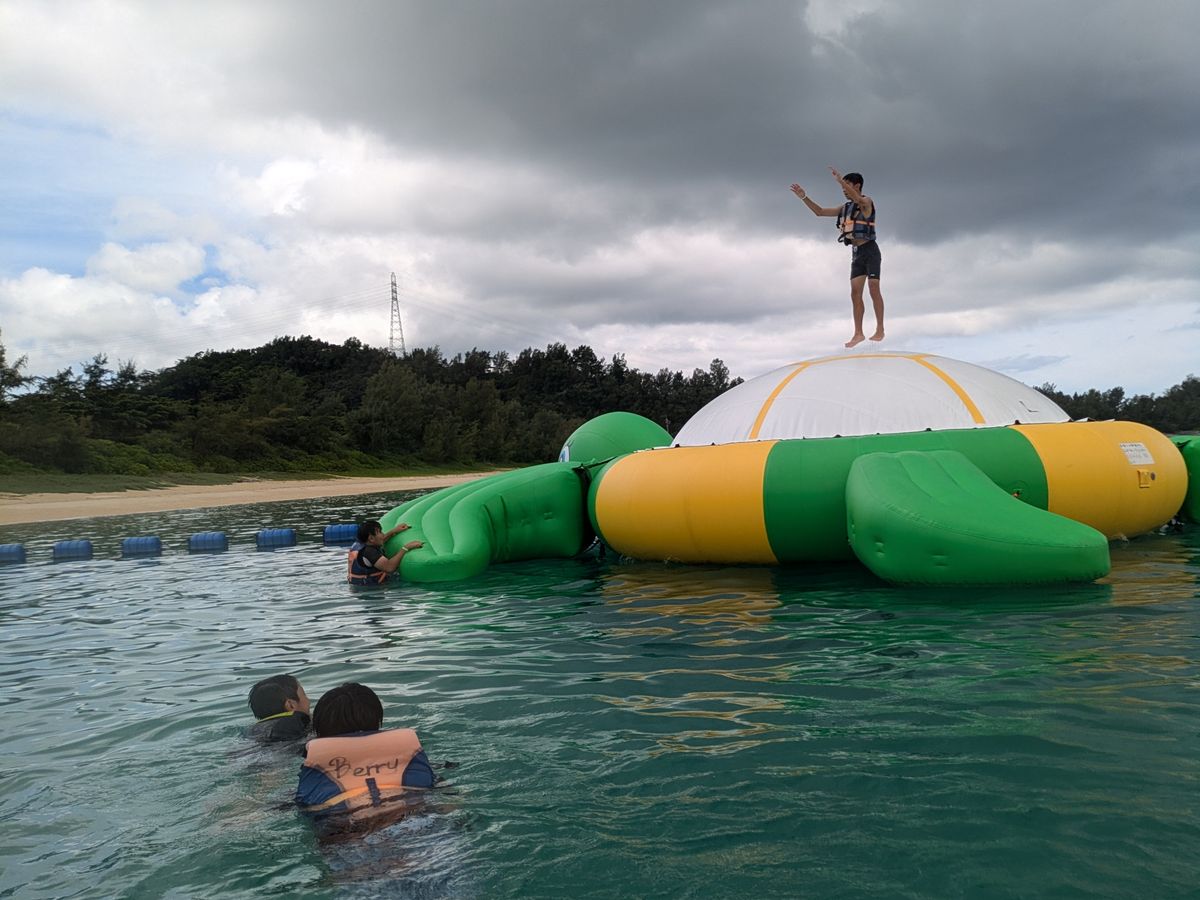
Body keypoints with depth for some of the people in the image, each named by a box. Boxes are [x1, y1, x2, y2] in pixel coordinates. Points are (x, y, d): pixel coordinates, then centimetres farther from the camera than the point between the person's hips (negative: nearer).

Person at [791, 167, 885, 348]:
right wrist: (804, 197, 5)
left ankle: (880, 330, -4)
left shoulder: (867, 202, -6)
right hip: (856, 253, 7)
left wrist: (840, 180, -39)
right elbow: (819, 212, 17)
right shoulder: (845, 207, 17)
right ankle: (858, 333, -1)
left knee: (874, 290, -9)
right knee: (855, 293, -1)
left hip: (870, 250, -7)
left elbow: (859, 201, -31)